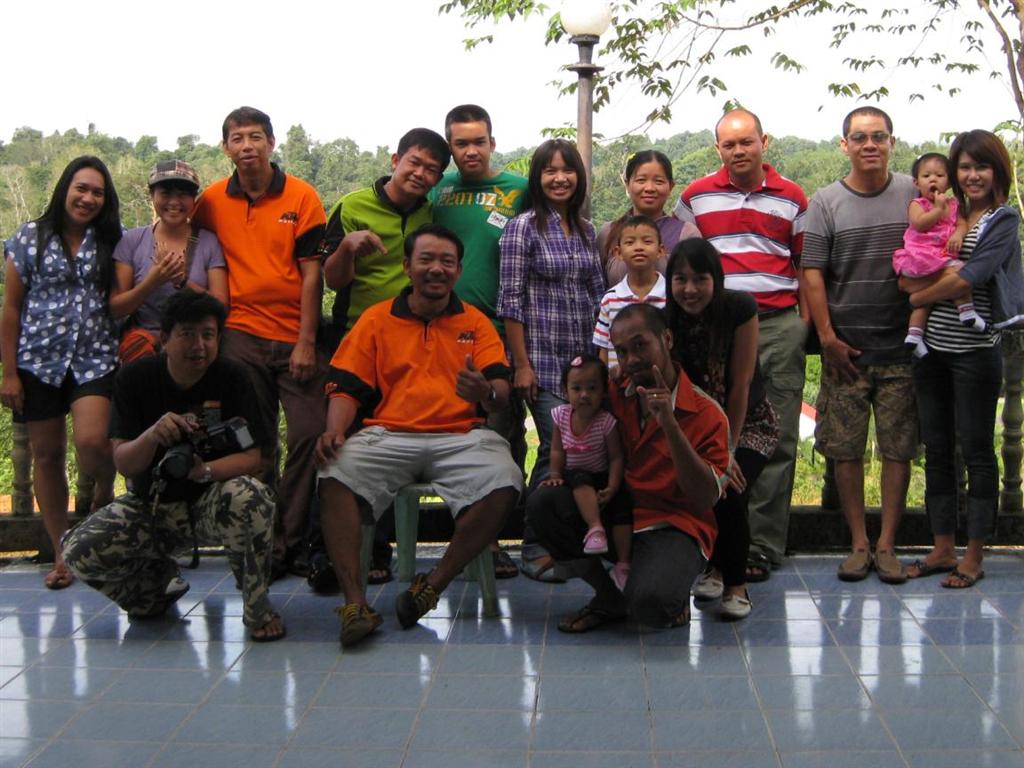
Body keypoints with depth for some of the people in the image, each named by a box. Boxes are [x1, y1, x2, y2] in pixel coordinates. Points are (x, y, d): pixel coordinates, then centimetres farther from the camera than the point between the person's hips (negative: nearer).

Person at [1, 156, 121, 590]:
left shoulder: (110, 242, 6)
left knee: (92, 441, -20)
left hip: (95, 359, 0)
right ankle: (61, 555, 15)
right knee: (47, 455, 5)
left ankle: (105, 489, 16)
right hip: (40, 361, 1)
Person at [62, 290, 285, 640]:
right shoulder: (135, 379, -6)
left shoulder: (231, 378, -8)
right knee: (80, 551, -23)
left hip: (211, 500, -2)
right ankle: (159, 578, 11)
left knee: (250, 497, -37)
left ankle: (257, 607, -13)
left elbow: (251, 457, -13)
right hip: (150, 506, 2)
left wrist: (204, 471, -33)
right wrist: (152, 436, -34)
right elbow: (123, 464, -12)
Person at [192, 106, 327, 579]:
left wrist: (306, 342, -8)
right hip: (242, 337, 2)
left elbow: (311, 272, -2)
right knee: (255, 445, 5)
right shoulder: (212, 201, 6)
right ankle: (265, 544, 14)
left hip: (296, 339, -1)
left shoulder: (301, 196, 1)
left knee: (310, 433, -9)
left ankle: (292, 540, 2)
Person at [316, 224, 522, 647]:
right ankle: (354, 601, -26)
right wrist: (334, 430, -13)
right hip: (388, 435, 0)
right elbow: (347, 386, 8)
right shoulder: (376, 319, 15)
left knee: (503, 484, -31)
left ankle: (433, 585, -15)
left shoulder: (476, 323, 16)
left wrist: (485, 393, -22)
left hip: (461, 437, 0)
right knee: (335, 475, -30)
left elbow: (501, 390, 4)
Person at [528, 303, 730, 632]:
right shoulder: (613, 395, 5)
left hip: (674, 527, -5)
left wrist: (669, 424, -24)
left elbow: (705, 499, -17)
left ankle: (675, 597, 6)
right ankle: (609, 600, -2)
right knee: (542, 502, -20)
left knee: (650, 602, -35)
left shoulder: (707, 414, -9)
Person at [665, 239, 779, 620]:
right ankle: (713, 565, 10)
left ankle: (737, 584, 0)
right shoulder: (666, 321, -17)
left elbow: (740, 384, -18)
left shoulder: (739, 309, -23)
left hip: (749, 422, -2)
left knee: (729, 493, -24)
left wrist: (728, 450, -14)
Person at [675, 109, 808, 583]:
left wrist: (805, 318, 2)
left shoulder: (791, 198, 7)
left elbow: (805, 263, 11)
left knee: (775, 440, 0)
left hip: (779, 326, 0)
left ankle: (762, 546, 6)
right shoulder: (695, 197, 7)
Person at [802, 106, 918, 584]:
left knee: (899, 449, 3)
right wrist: (828, 338, -7)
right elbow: (812, 273, -1)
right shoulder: (826, 203, 2)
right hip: (845, 349, 0)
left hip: (900, 347, 0)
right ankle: (858, 544, 13)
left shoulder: (914, 195, 4)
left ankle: (886, 545, 12)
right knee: (845, 450, 3)